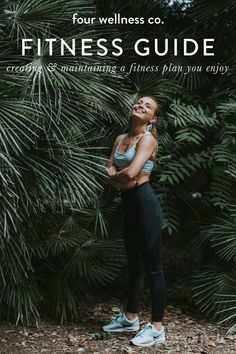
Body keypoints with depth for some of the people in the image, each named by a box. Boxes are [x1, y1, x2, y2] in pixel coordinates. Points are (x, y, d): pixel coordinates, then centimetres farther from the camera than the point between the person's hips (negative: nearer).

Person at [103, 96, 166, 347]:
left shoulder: (148, 139, -11)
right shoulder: (120, 138, 14)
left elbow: (130, 173, -23)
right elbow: (109, 169, 11)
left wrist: (115, 176, -3)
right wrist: (119, 176, -10)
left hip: (144, 202, -9)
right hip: (129, 204, 9)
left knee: (153, 266, -3)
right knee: (134, 263, 18)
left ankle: (157, 328, 6)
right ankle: (130, 318, 32)